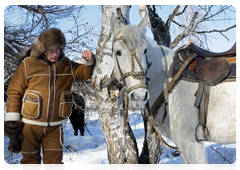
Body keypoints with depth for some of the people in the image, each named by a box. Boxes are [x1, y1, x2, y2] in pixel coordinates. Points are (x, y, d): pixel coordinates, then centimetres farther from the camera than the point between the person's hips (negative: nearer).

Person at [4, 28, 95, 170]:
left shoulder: (67, 65, 3)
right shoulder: (28, 65, -7)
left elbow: (85, 73, 11)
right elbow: (14, 93, -4)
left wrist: (90, 61, -12)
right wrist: (12, 121, -5)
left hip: (54, 127, 2)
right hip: (30, 126, -2)